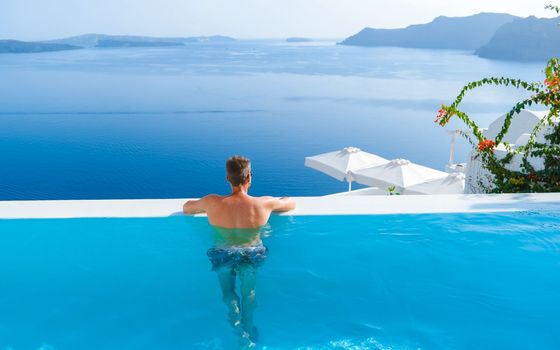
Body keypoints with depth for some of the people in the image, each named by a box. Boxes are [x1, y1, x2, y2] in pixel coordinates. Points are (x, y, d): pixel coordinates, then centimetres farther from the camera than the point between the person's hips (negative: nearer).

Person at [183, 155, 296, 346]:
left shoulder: (213, 203, -26)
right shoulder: (263, 204, -27)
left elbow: (186, 208, -5)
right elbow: (292, 203, -6)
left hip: (223, 257, 0)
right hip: (251, 257, 0)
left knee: (227, 290, 30)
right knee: (249, 293, 28)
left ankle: (234, 309, 8)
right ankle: (247, 328, 29)